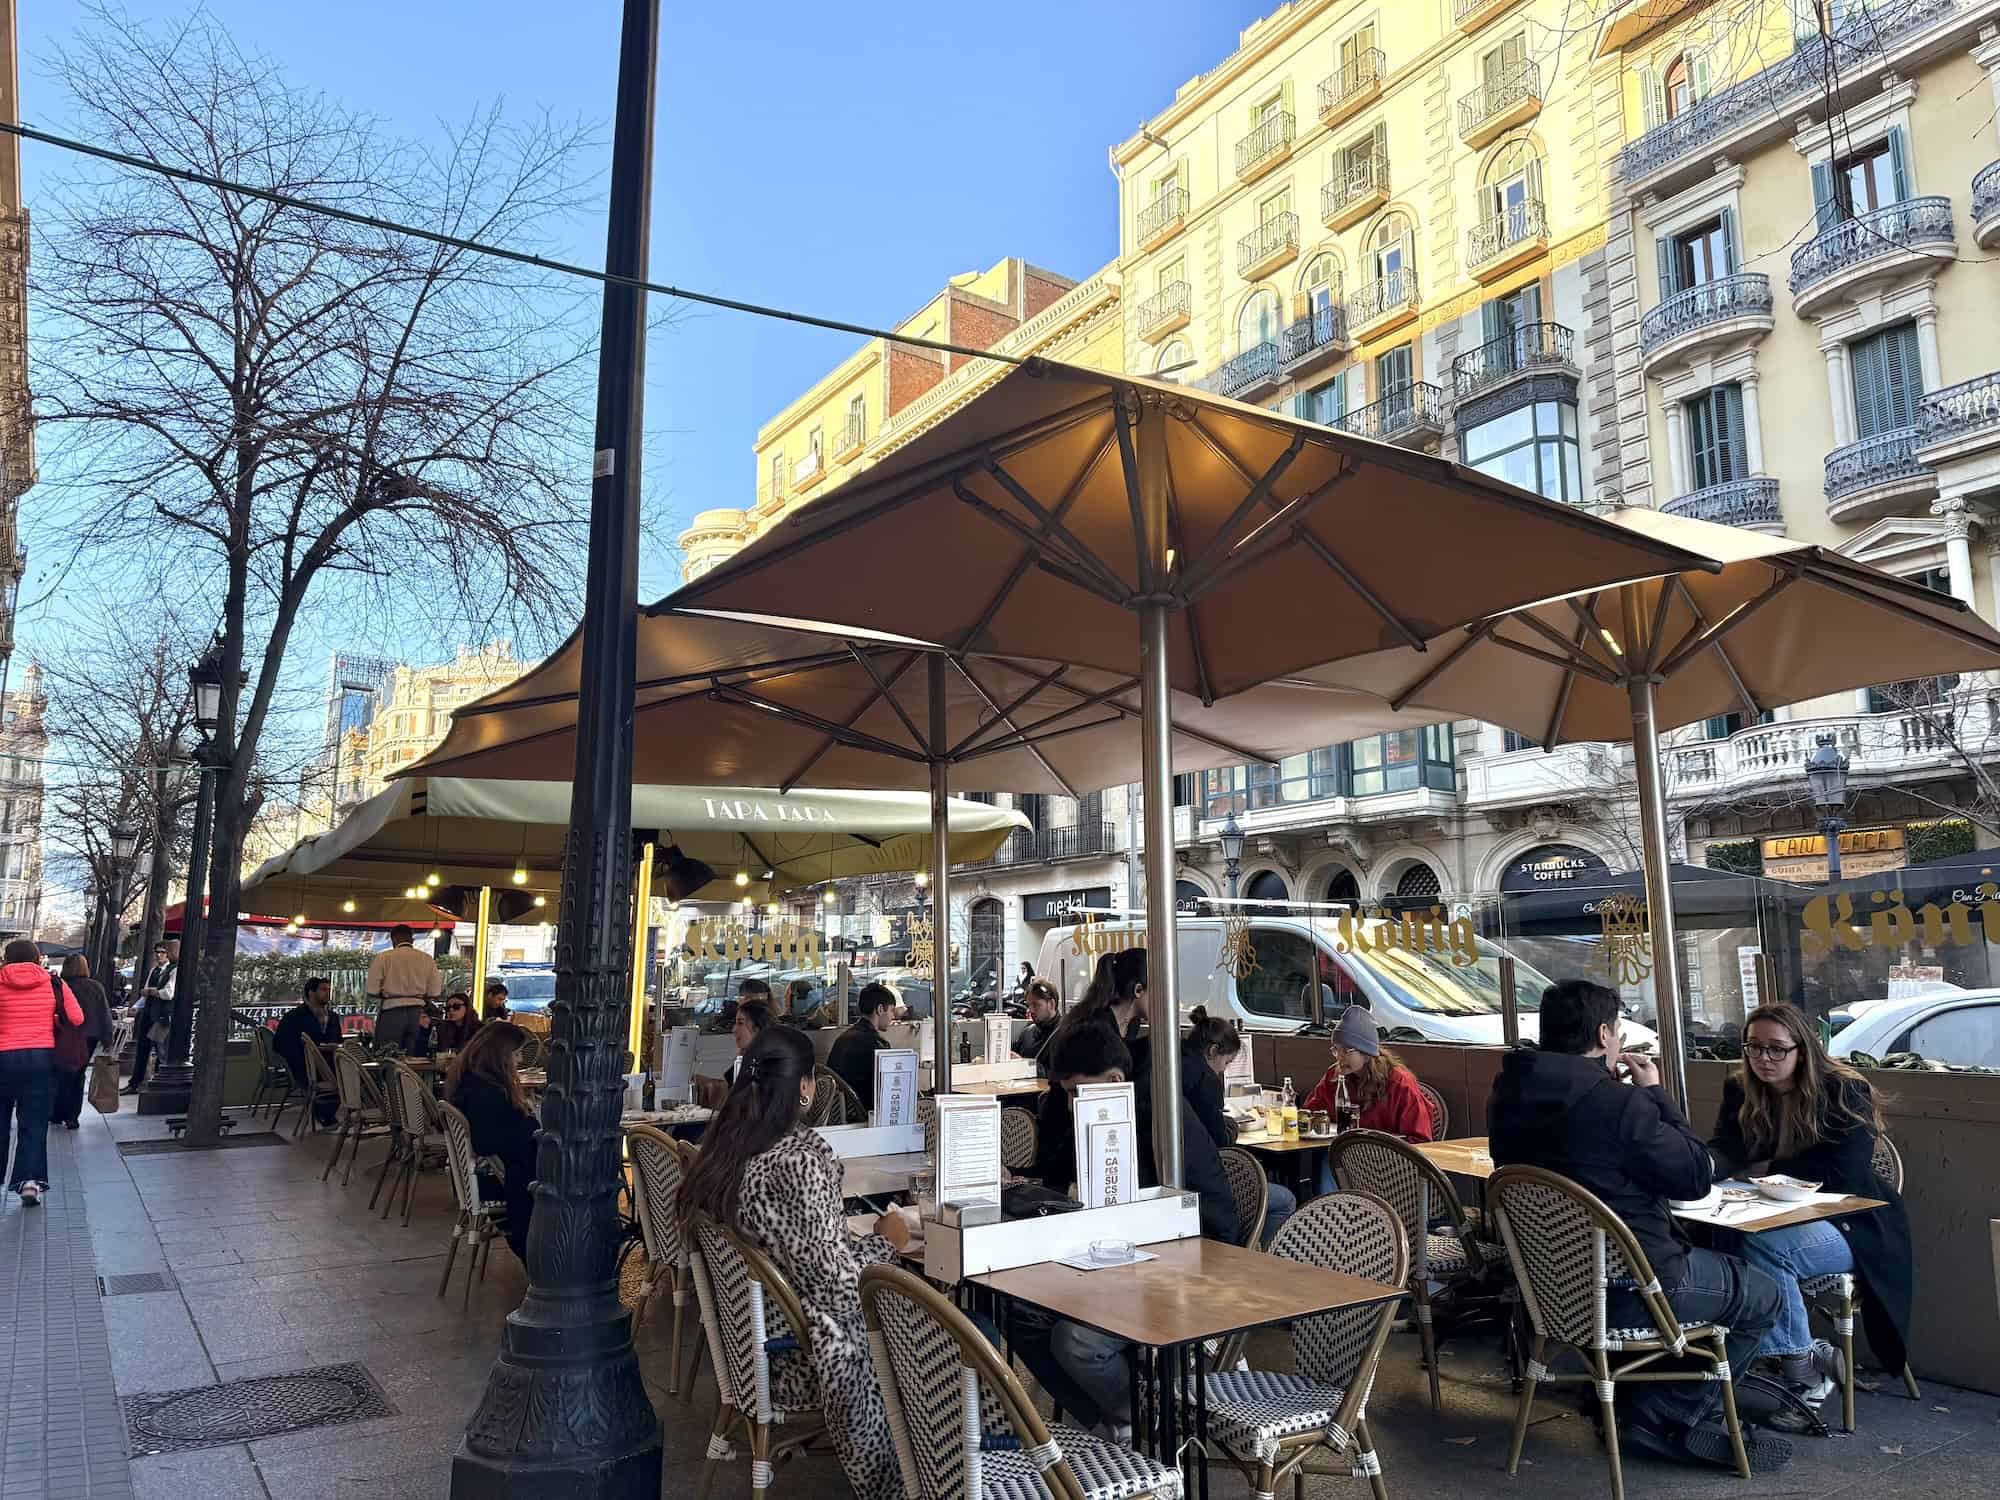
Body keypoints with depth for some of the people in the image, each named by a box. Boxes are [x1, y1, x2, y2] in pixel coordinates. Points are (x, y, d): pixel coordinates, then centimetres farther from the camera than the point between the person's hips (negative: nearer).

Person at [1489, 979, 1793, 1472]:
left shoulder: (1510, 1093, -2)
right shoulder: (1616, 1101, -26)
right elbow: (1697, 1176, -13)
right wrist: (1655, 1093, -4)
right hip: (1624, 1287, -8)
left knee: (1705, 1262, 32)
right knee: (1760, 1296, 16)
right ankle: (1661, 1415, 13)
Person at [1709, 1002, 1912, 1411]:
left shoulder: (1845, 1093, -8)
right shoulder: (1740, 1091, 5)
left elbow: (1842, 1175, -13)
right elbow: (1725, 1151, -7)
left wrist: (1771, 1170, -8)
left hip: (1849, 1224, -4)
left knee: (1762, 1246, -35)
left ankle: (1802, 1366, -14)